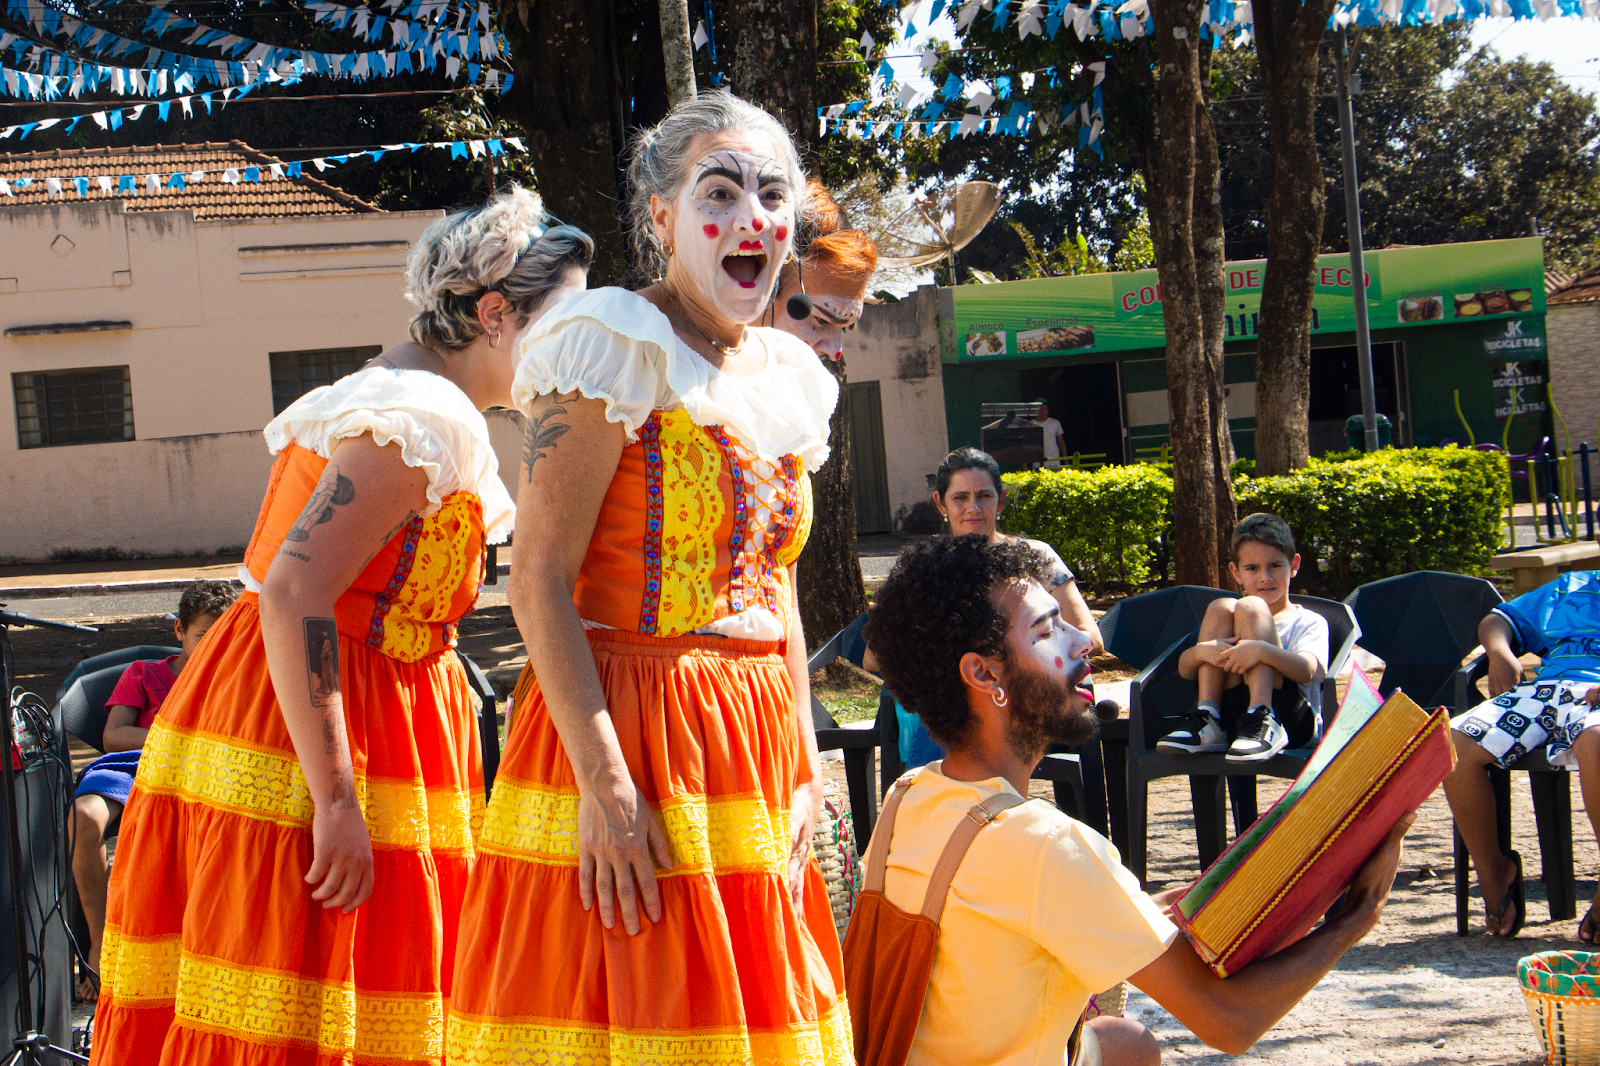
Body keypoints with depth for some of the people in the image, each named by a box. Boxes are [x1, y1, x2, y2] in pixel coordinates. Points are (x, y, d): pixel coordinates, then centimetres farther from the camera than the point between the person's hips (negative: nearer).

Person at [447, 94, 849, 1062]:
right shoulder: (616, 348, -9)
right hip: (628, 728, -7)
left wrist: (806, 765, 10)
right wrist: (605, 782, -22)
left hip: (757, 743, 7)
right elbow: (539, 582, -16)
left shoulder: (789, 376, 13)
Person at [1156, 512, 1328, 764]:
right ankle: (1208, 720, -17)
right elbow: (1185, 670, 12)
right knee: (1221, 608, -2)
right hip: (1234, 717, 4)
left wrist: (1260, 650, -29)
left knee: (1249, 607, -13)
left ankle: (1263, 722, -33)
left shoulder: (1309, 622, 15)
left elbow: (1306, 671, -9)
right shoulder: (1225, 620, 29)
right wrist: (1201, 651, -13)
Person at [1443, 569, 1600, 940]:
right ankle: (1492, 872, -7)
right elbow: (1499, 619, 34)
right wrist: (1499, 652, 9)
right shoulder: (1569, 586, 34)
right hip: (1544, 688, 4)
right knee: (1454, 741, -24)